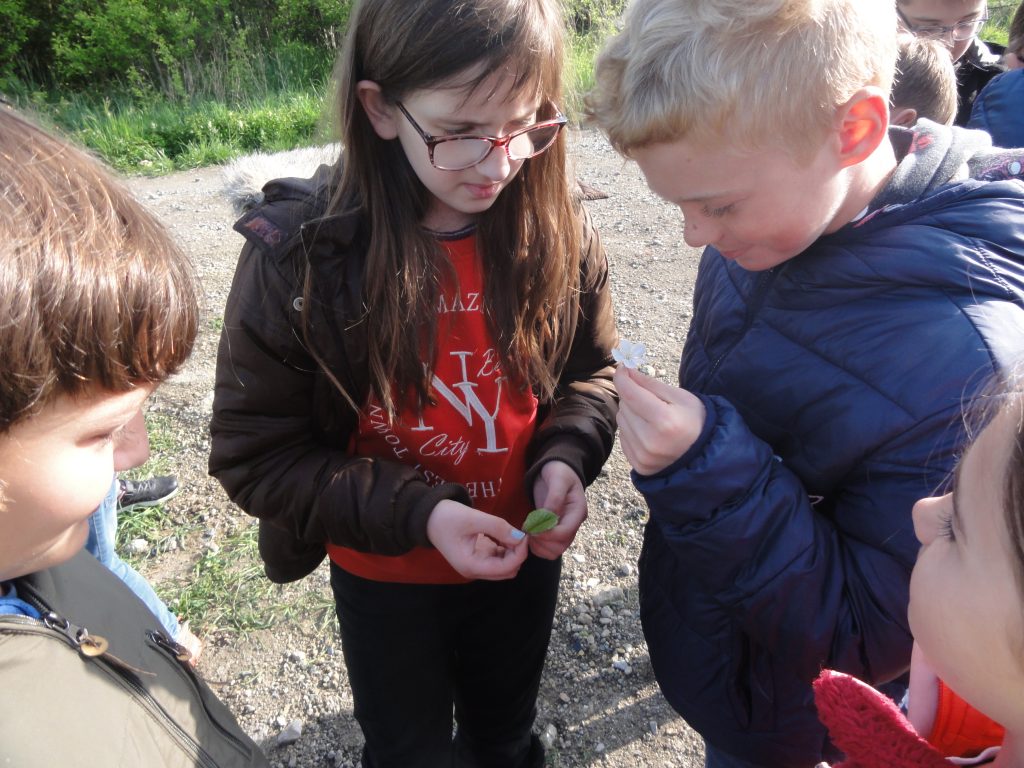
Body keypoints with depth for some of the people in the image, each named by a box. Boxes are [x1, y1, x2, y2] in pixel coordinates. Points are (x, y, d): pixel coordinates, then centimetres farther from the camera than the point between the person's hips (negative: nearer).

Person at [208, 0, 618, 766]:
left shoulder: (556, 227, -16)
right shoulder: (297, 253, -23)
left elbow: (591, 371, -1)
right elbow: (254, 453, -17)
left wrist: (565, 457, -21)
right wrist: (416, 515, -28)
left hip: (526, 556, 3)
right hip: (386, 576, -2)